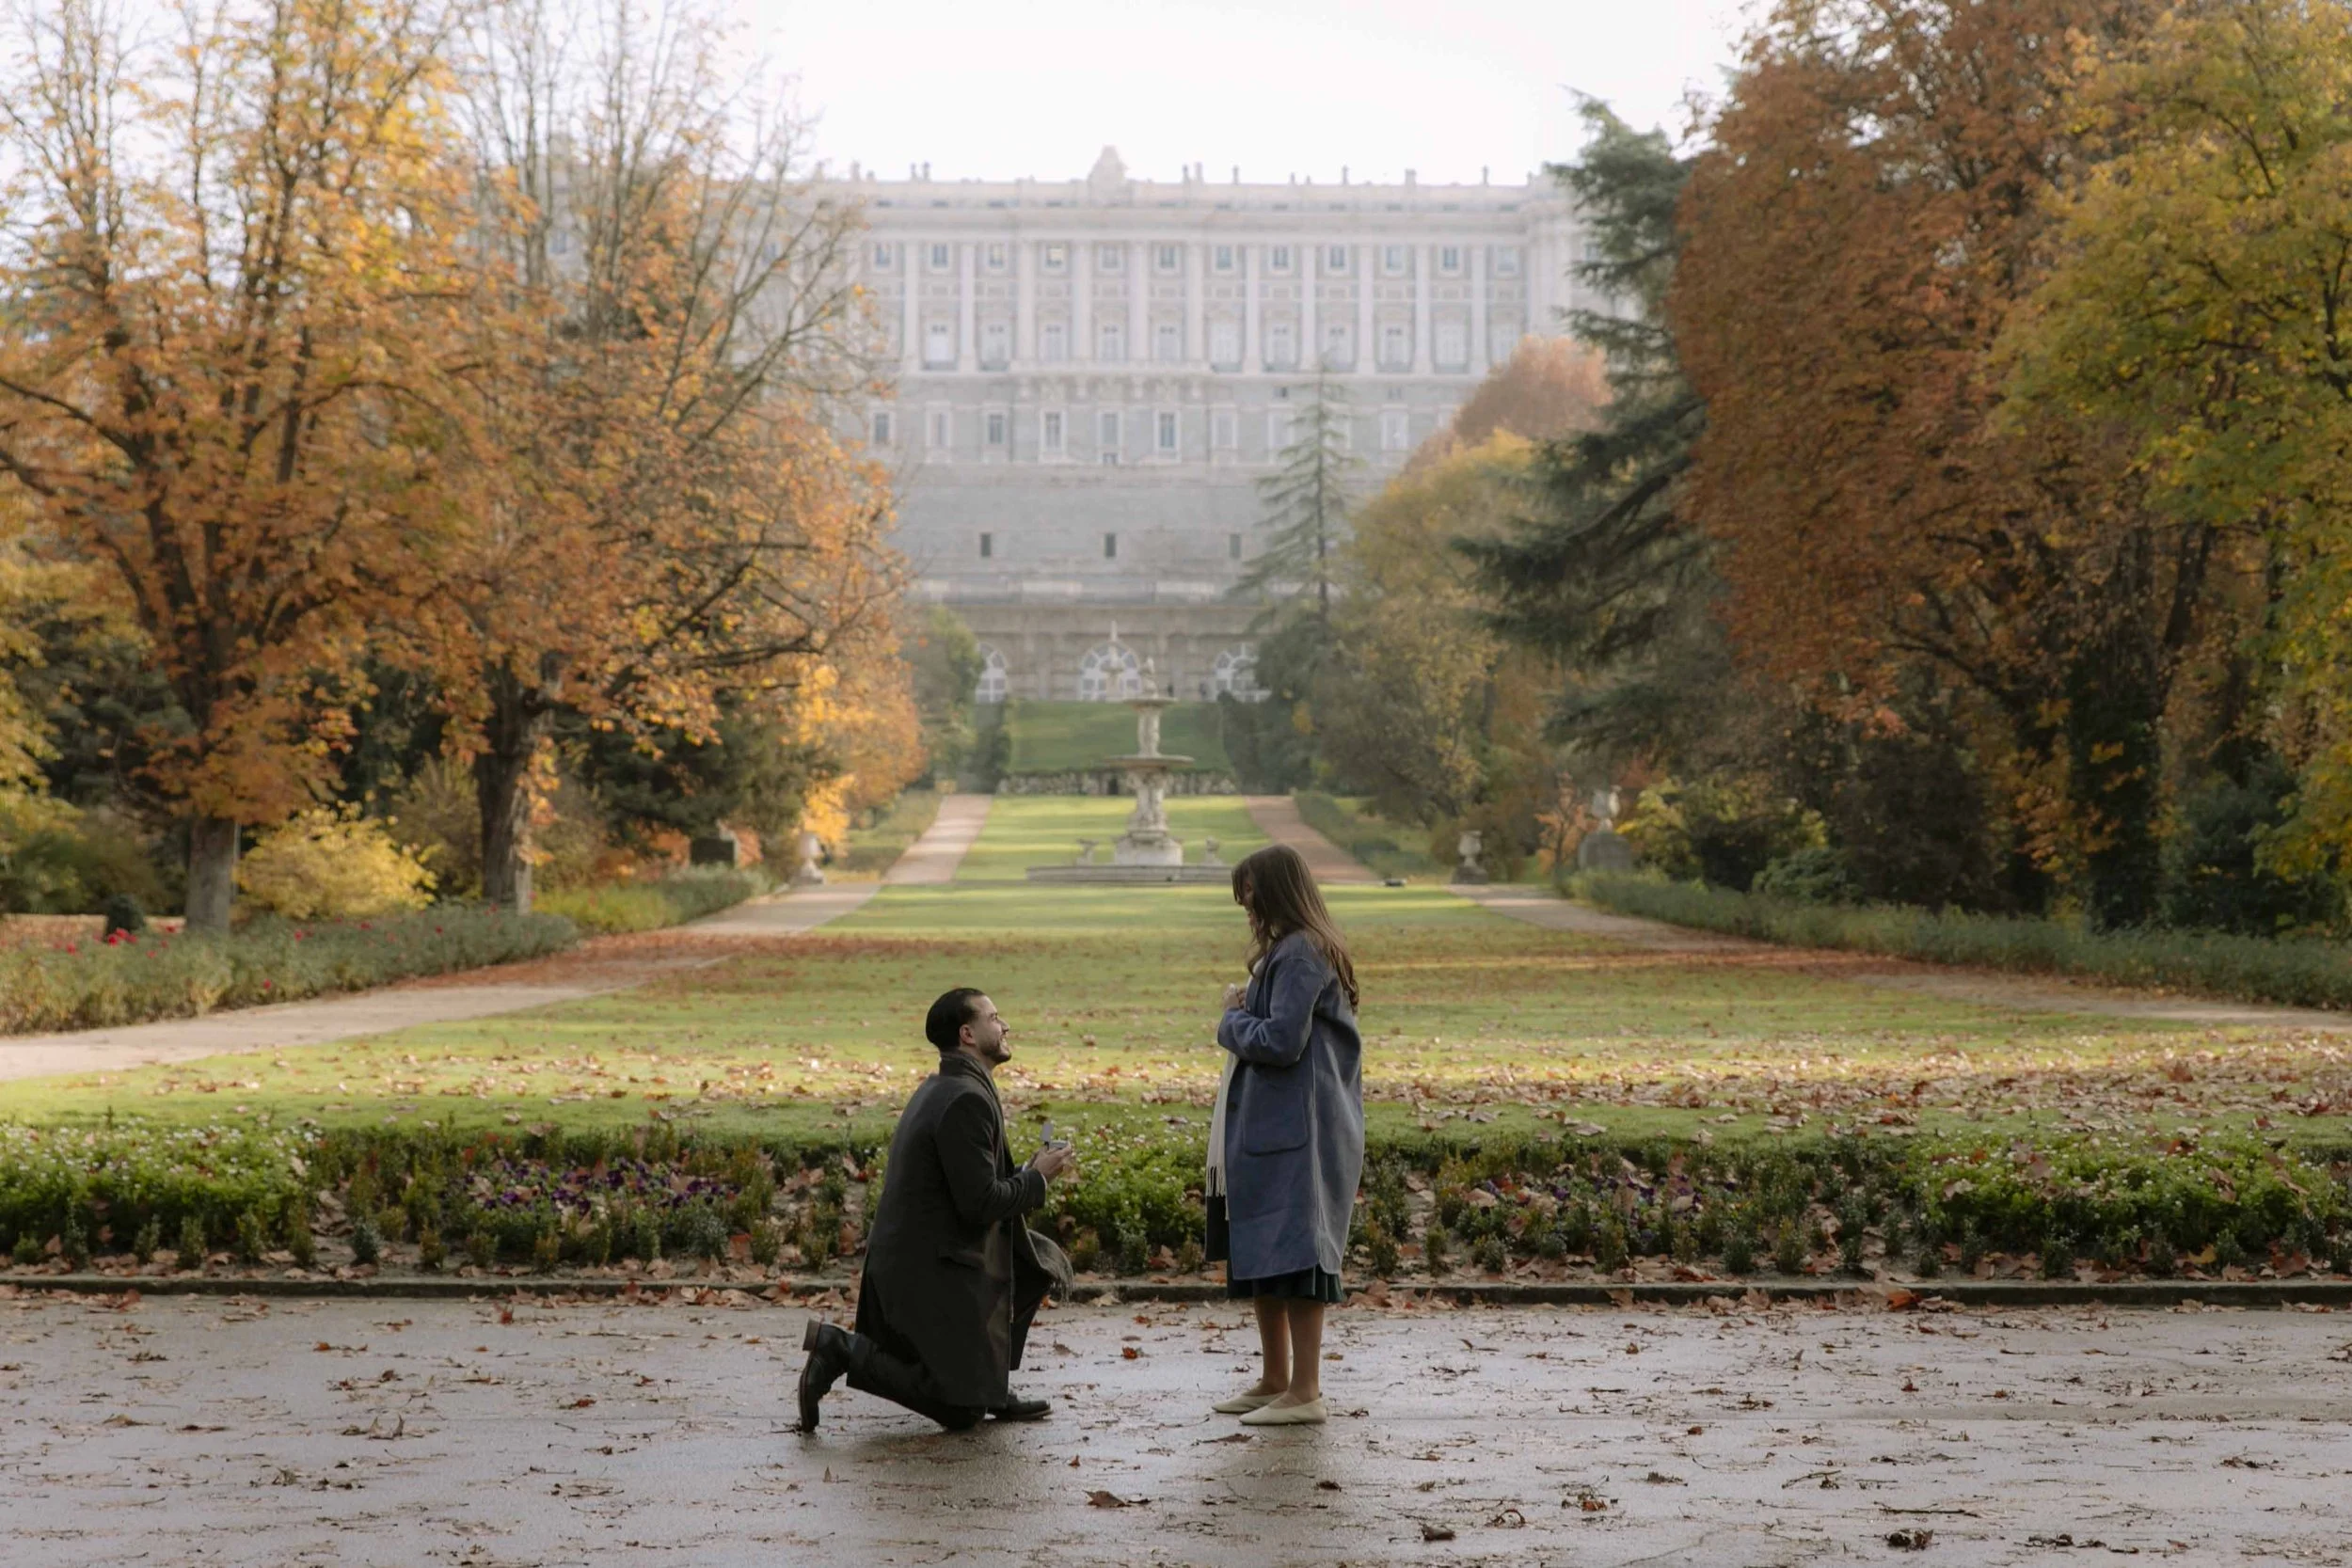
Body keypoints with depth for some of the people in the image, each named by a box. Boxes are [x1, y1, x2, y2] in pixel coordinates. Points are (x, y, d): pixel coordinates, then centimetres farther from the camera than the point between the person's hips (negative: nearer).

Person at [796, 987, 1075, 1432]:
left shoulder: (939, 1088, 13)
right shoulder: (967, 1100, -20)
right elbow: (980, 1203, -22)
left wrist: (1030, 1172, 9)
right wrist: (1037, 1178, -7)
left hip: (911, 1256, 10)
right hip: (932, 1271, -10)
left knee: (1040, 1263, 19)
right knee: (963, 1412, -5)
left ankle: (990, 1383, 18)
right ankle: (842, 1349, -6)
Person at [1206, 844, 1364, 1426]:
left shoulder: (1300, 955, -16)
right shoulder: (1289, 949, 18)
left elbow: (1282, 1040, -22)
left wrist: (1232, 1022, -5)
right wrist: (1248, 1008, 5)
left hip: (1295, 1131, -11)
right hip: (1269, 1126, 11)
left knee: (1292, 1254, -9)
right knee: (1259, 1251, 15)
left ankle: (1305, 1391, -7)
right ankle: (1275, 1380, 23)